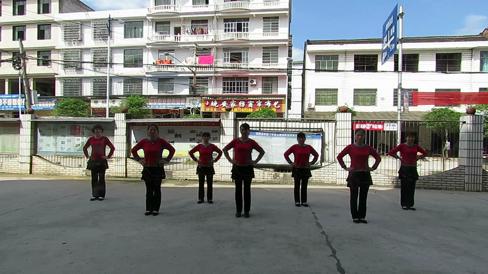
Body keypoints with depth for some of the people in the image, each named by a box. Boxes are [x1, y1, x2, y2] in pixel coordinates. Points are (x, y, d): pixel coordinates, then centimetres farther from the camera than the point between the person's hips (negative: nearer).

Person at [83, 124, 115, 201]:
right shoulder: (91, 139, 6)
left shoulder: (104, 139, -1)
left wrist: (108, 156, -4)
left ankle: (101, 195, 6)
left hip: (102, 161, -3)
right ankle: (94, 195, 14)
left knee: (101, 179, 0)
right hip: (93, 161, 3)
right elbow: (84, 148, 20)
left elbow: (112, 148, -1)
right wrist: (87, 156, 10)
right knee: (94, 179, 6)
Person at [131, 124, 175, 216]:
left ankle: (156, 209, 12)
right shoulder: (144, 141, 1)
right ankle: (148, 209, 14)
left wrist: (167, 160, -2)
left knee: (157, 189, 5)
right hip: (147, 168, 2)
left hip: (158, 168, -2)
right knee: (149, 190, 7)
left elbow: (172, 150, 3)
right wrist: (139, 159, 6)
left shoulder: (161, 141, -4)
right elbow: (133, 150, 14)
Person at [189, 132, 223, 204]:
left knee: (209, 183, 3)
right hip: (201, 167, 0)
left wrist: (215, 160, 1)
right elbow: (190, 152, 8)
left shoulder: (212, 146, 0)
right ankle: (200, 198, 13)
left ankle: (210, 199, 11)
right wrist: (195, 160, 1)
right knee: (201, 184, 5)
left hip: (209, 167, 0)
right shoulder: (199, 146, 1)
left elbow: (220, 152, 8)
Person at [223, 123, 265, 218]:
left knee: (247, 189, 5)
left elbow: (262, 152, 8)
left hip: (248, 168, 0)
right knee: (238, 189, 6)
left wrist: (255, 161, 0)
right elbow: (225, 149, 9)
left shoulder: (251, 142, 0)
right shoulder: (235, 141, 1)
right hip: (237, 168, 0)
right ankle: (238, 211, 15)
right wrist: (230, 160, 1)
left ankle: (247, 211, 14)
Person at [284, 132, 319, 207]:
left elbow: (316, 155, 15)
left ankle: (304, 201, 14)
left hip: (306, 169, 2)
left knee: (304, 186, 6)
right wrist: (290, 163, -3)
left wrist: (311, 163, 4)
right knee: (297, 186, 3)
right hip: (296, 169, -2)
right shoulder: (294, 147, -4)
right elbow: (286, 154, 3)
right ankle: (297, 201, 11)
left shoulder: (309, 147, 3)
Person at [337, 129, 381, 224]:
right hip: (354, 174, -2)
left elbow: (378, 158, 14)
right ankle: (355, 217, 12)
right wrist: (345, 167, -2)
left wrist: (373, 168, 4)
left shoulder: (368, 148, 4)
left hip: (365, 174, 2)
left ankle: (362, 216, 17)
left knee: (363, 197, 7)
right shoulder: (350, 147, -3)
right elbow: (339, 157, 2)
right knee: (354, 197, 3)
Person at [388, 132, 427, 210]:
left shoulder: (416, 146, 8)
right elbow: (391, 152, -8)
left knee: (412, 188, 6)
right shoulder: (402, 146, -4)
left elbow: (424, 153, 22)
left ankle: (410, 204, 14)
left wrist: (417, 158, 8)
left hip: (413, 169, 4)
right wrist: (399, 158, -6)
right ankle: (404, 204, 7)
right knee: (404, 187, 0)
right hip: (404, 168, -4)